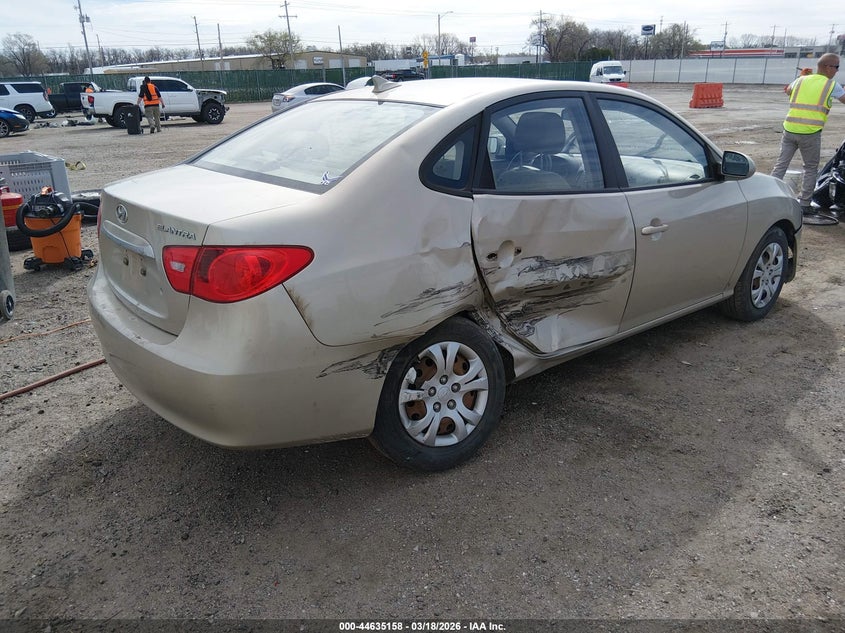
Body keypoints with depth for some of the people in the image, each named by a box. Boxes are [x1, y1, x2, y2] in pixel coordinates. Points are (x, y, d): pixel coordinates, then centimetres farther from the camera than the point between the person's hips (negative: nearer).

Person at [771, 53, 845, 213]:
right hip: (810, 133, -4)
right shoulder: (831, 85, 1)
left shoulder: (801, 80, 14)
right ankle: (804, 204, 10)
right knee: (811, 168, 9)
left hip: (790, 129, 4)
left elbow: (788, 91, 34)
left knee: (781, 164, 11)